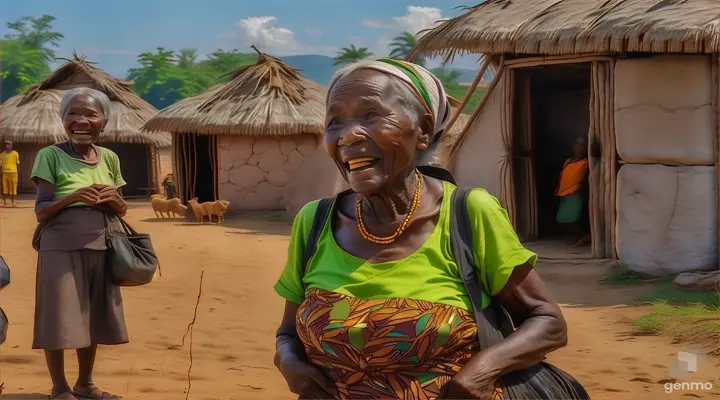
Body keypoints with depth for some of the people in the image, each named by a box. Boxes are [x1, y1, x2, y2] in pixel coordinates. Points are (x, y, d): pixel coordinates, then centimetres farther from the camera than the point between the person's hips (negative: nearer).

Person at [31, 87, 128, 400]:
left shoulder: (110, 158, 7)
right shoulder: (51, 156, -6)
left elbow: (122, 210, 13)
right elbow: (41, 210, -8)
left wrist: (112, 199, -9)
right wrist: (72, 197, -23)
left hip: (101, 247, 5)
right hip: (62, 247, -5)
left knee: (92, 316, 12)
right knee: (59, 318, -2)